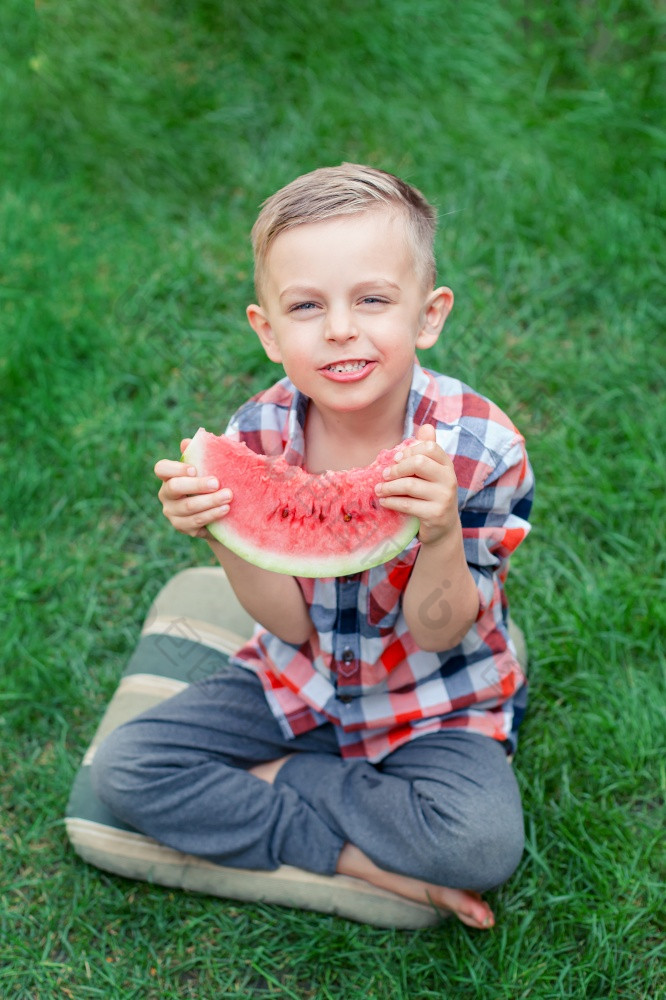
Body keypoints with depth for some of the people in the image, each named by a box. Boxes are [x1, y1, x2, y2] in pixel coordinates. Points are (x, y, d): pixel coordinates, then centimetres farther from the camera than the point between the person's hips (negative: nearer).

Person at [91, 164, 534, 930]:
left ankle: (279, 776, -5)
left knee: (484, 840, -30)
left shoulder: (482, 448, -24)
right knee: (124, 767, -11)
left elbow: (434, 634, -17)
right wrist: (223, 533, -32)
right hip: (299, 683, 3)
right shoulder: (256, 436, -16)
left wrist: (443, 535, -39)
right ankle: (375, 864, -11)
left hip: (435, 702, -2)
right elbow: (288, 623, -12)